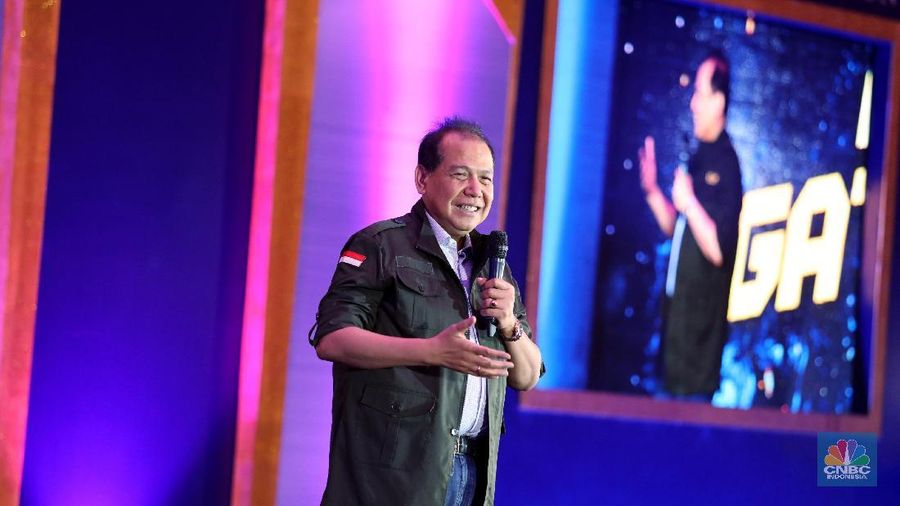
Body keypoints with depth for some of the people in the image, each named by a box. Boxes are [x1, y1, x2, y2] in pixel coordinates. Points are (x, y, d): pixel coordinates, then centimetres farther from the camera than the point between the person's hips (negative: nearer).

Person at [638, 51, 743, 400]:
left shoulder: (727, 165, -15)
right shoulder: (698, 157, 11)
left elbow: (719, 249, -22)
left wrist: (688, 202, -26)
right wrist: (652, 190, 6)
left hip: (704, 309, -9)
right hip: (676, 301, 9)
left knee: (692, 394, -4)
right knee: (670, 386, 15)